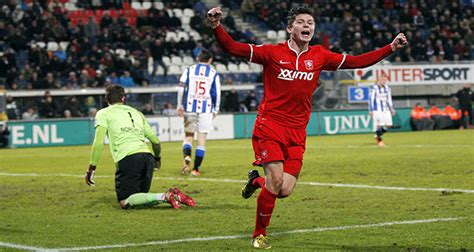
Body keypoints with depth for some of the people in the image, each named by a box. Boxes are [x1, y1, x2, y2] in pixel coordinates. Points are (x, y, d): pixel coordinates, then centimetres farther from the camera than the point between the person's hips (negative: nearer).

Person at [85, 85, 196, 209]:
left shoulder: (103, 113, 13)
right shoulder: (136, 113, 27)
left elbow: (98, 143, 0)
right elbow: (155, 141, 27)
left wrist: (91, 169, 4)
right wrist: (157, 158, 46)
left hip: (127, 159, -6)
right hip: (147, 157, 6)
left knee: (125, 202, -6)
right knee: (139, 198, 17)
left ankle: (165, 197, -24)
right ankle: (173, 195, -8)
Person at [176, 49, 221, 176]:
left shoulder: (189, 70, 6)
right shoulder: (213, 73, 5)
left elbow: (181, 88, -1)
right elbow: (216, 93, 4)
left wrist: (180, 106, 4)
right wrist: (215, 110, 14)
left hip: (190, 107, 1)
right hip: (206, 108, -1)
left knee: (188, 135, 12)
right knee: (201, 138, 3)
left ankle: (187, 156, -17)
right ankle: (196, 168, -1)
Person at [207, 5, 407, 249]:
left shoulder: (319, 56, 8)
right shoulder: (273, 52, -4)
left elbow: (356, 62, 13)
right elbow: (233, 48, -10)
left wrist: (391, 48, 10)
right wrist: (216, 27, -26)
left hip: (297, 133, 4)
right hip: (270, 126, -4)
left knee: (285, 190, -8)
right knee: (276, 181, -13)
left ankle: (257, 181, 28)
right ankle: (259, 235, 10)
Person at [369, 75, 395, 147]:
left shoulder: (387, 88, 11)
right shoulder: (374, 88, -9)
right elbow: (371, 100, -8)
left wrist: (391, 109, 17)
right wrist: (371, 110, -11)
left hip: (386, 109, 6)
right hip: (377, 110, -6)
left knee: (388, 124, 0)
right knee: (380, 124, -11)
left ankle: (377, 135, 19)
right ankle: (379, 140, 5)